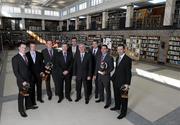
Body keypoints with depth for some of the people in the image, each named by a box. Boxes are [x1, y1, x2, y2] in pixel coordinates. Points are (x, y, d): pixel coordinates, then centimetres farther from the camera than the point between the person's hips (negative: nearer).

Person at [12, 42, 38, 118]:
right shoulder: (15, 58, -14)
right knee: (21, 95, 11)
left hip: (28, 79, 5)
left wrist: (30, 78, 4)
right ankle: (21, 110, 30)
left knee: (28, 93, 19)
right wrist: (22, 81, -20)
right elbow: (16, 72, -16)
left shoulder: (26, 56, 5)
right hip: (21, 81, -5)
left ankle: (28, 105, 40)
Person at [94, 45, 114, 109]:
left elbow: (112, 67, -11)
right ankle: (101, 98, 42)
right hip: (99, 75, 6)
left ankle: (108, 102, 20)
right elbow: (97, 66, 11)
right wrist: (95, 74, 11)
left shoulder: (110, 58, -11)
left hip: (106, 76, -6)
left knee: (107, 90, 3)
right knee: (100, 88, 21)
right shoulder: (99, 57, 8)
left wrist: (106, 72, -25)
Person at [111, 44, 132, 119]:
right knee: (116, 95, 23)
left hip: (123, 82, -7)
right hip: (116, 81, 7)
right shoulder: (117, 58, 8)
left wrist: (127, 84, -19)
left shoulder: (128, 59, -17)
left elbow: (128, 72, -18)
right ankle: (117, 106, 46)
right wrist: (113, 77, 10)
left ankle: (123, 112, 28)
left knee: (123, 98, 10)